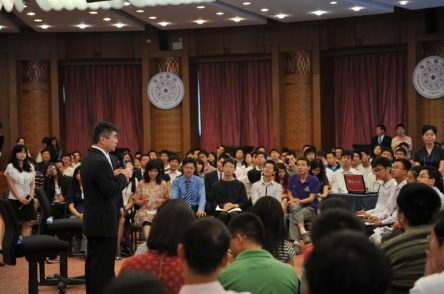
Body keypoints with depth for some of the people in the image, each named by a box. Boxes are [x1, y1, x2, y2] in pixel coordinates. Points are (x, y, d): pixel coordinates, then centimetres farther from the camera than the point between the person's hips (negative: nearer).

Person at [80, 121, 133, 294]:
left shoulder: (89, 158, 11)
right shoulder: (101, 161, -20)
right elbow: (111, 191, -23)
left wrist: (117, 176, 8)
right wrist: (123, 176, -9)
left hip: (93, 220, 10)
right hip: (104, 222, -10)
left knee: (93, 263, 16)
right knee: (103, 267, -6)